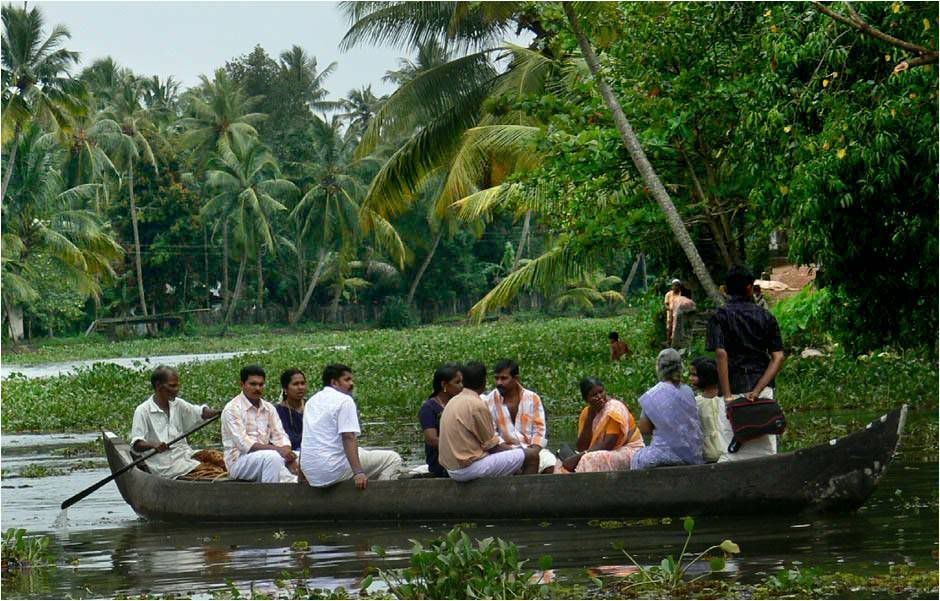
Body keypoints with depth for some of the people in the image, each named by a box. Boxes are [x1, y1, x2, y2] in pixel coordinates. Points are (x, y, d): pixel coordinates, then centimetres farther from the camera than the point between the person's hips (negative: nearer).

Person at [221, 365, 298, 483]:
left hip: (264, 458, 6)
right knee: (272, 457, -33)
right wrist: (277, 449, -27)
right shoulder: (232, 409, -9)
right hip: (239, 462, -6)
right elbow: (244, 444, -18)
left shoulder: (269, 408, 12)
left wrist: (289, 458, -18)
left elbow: (280, 437, 4)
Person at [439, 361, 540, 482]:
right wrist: (514, 450, 8)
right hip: (470, 466, -9)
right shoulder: (478, 405, -16)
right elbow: (491, 446, -10)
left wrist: (510, 449, 18)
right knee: (531, 455, -4)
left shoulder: (453, 402, 12)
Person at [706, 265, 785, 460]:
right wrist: (757, 390, -7)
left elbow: (721, 354, -11)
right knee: (766, 449, 6)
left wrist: (727, 396, -14)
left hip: (735, 389, -3)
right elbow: (778, 357, 0)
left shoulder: (720, 317, 1)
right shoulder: (766, 317, 9)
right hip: (764, 389, 3)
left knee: (731, 451, -6)